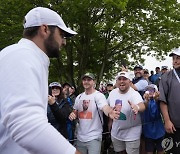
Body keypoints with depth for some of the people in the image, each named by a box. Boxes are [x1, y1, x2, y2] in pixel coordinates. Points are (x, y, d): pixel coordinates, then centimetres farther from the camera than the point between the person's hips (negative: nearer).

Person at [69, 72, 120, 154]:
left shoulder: (98, 95, -13)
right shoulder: (79, 97, 6)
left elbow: (105, 107, -32)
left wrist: (110, 113, -55)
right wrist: (72, 114, -6)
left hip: (94, 137, -6)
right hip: (80, 137, 6)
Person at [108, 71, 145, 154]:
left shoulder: (134, 94, -22)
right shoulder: (112, 92, -5)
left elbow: (142, 106, -42)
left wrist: (137, 107, -63)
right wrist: (110, 121, 16)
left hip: (132, 133, -5)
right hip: (116, 132, 5)